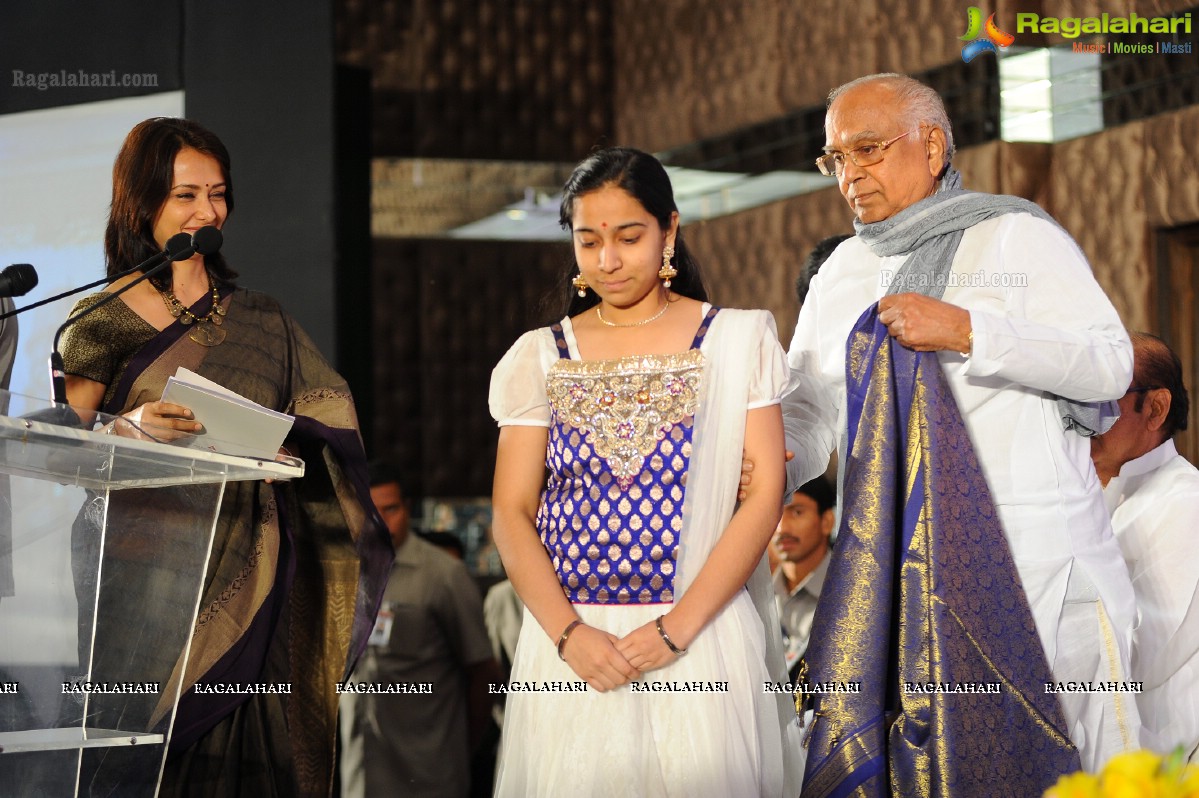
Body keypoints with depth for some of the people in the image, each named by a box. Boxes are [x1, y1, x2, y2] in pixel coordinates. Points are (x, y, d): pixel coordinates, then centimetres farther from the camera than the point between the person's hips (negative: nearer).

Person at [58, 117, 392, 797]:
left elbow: (331, 428, 12)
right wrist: (132, 428, -22)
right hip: (140, 575, -2)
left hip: (243, 582, 2)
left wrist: (281, 438, -9)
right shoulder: (103, 320, 7)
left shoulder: (263, 321, 16)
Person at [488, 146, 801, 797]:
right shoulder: (541, 357, 8)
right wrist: (568, 634, -11)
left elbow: (763, 494, -3)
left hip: (702, 640, -1)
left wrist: (676, 629, -12)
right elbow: (511, 513, 4)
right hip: (568, 641, 2)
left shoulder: (737, 341, 3)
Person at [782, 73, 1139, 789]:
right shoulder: (841, 273, 19)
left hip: (1034, 549, -5)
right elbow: (810, 415, 17)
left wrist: (967, 331, -17)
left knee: (1058, 746, -7)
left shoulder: (1016, 234, 2)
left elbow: (1110, 364, -7)